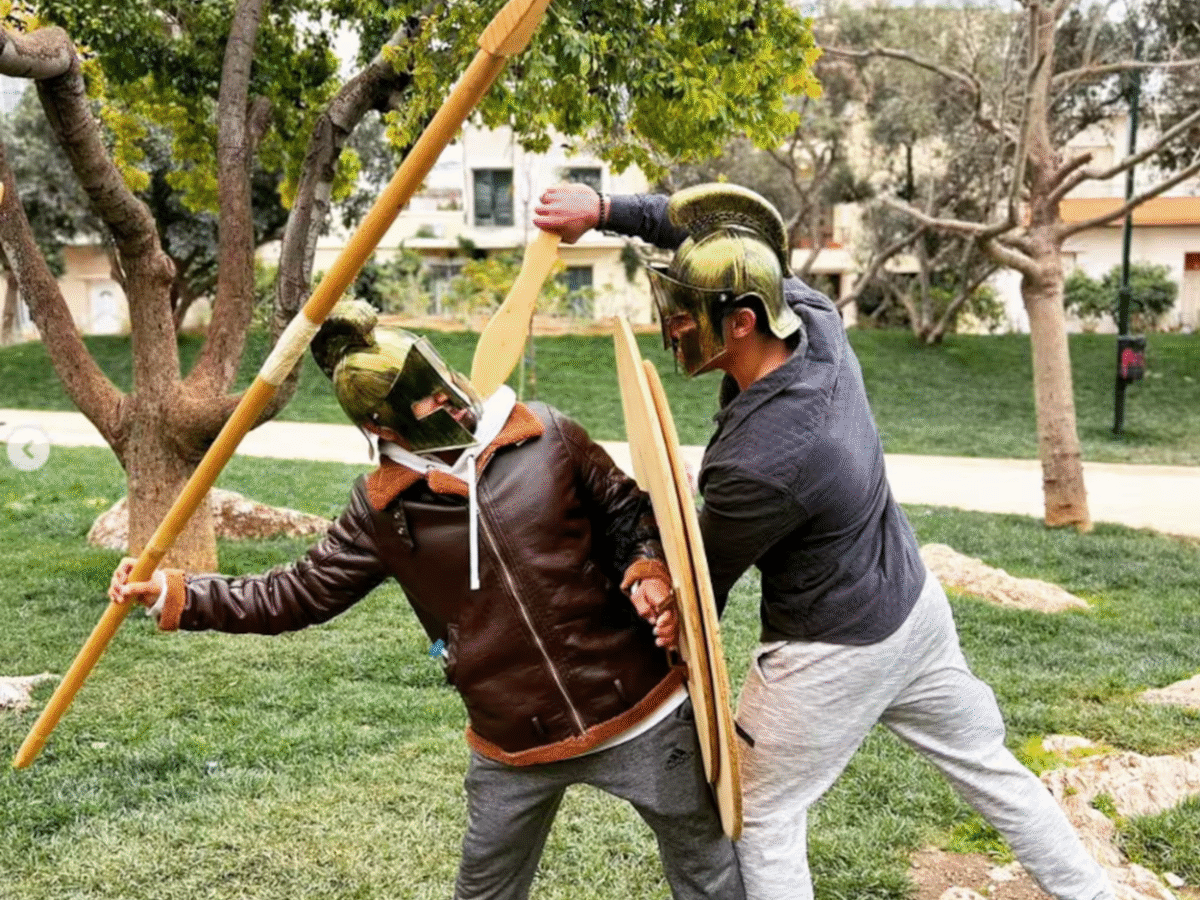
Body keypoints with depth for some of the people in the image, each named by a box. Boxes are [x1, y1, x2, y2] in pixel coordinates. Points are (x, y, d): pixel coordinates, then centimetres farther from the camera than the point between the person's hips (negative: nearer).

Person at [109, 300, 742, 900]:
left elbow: (630, 515, 4)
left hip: (639, 716, -1)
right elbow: (298, 594, 2)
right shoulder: (381, 511, -3)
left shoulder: (547, 436, -5)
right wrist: (170, 594, -4)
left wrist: (648, 576, -15)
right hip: (512, 753, 1)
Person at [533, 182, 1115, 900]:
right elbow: (717, 230, 0)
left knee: (762, 816, 14)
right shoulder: (814, 317, -13)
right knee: (988, 766, 25)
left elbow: (702, 585, -17)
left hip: (835, 655, -8)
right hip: (916, 602, 8)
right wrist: (603, 208, -8)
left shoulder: (755, 465, -33)